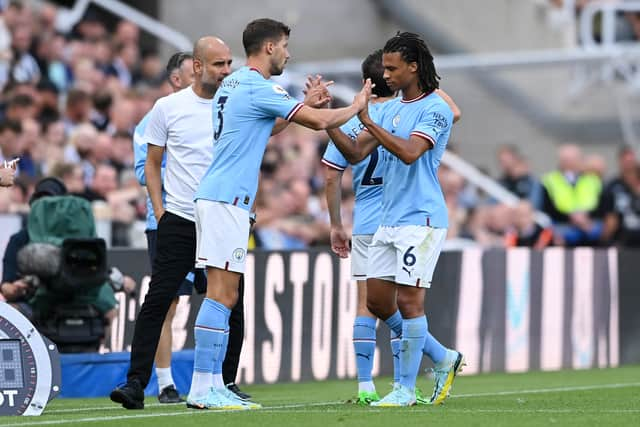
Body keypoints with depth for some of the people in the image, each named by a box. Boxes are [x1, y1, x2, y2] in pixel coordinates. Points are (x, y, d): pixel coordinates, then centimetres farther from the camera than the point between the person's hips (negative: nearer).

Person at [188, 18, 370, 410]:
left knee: (224, 295, 9)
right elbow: (319, 122, -12)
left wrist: (308, 104, 27)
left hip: (215, 197, 10)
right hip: (227, 200, -10)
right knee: (222, 294, -11)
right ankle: (202, 389, -14)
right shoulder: (260, 88, -11)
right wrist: (356, 106, 6)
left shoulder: (233, 85, 18)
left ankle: (212, 386, 8)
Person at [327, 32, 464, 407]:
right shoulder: (391, 108, 14)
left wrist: (367, 120, -25)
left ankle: (406, 389, 1)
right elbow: (357, 152, 11)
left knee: (408, 301, -7)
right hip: (389, 220, 9)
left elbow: (410, 152, -25)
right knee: (377, 301, 8)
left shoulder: (436, 109, -11)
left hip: (421, 220, -9)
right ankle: (443, 358, 22)